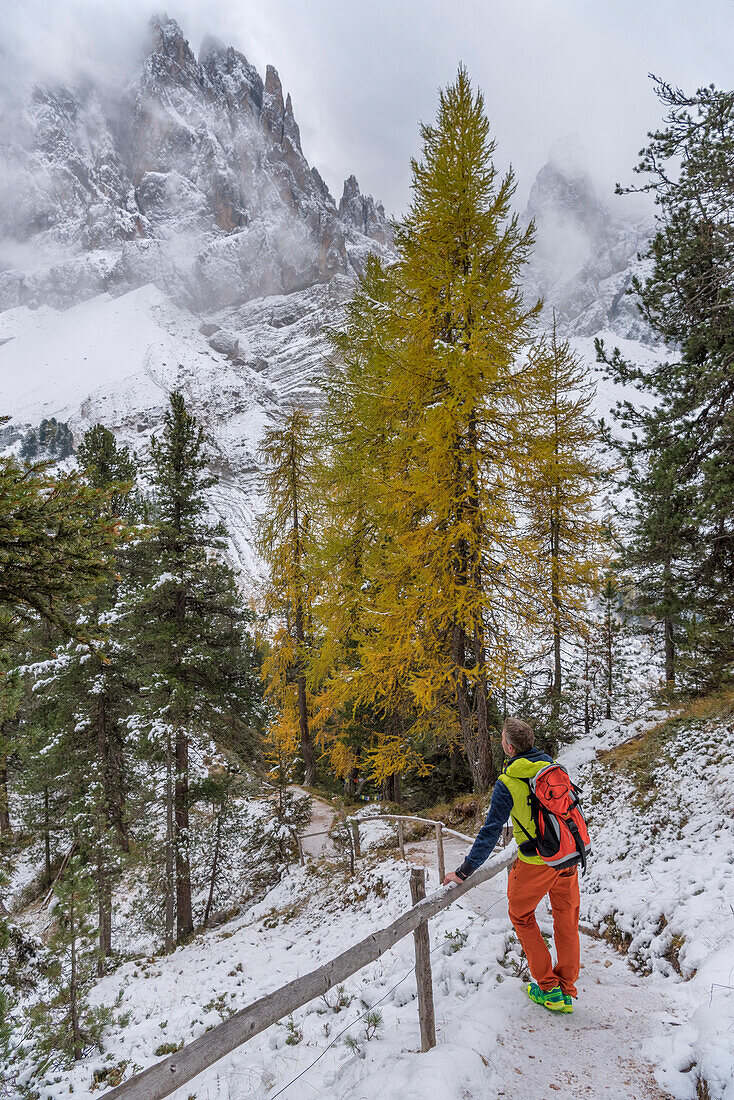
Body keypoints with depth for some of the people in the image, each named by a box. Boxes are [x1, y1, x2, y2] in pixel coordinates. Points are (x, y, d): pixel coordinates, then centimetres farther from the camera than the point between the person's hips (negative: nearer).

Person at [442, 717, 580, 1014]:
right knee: (566, 922, 17)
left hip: (536, 863, -5)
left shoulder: (508, 783, -17)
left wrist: (464, 871, -11)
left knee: (522, 916, 17)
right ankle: (566, 992, 25)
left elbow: (491, 831, -17)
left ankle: (548, 989, 19)